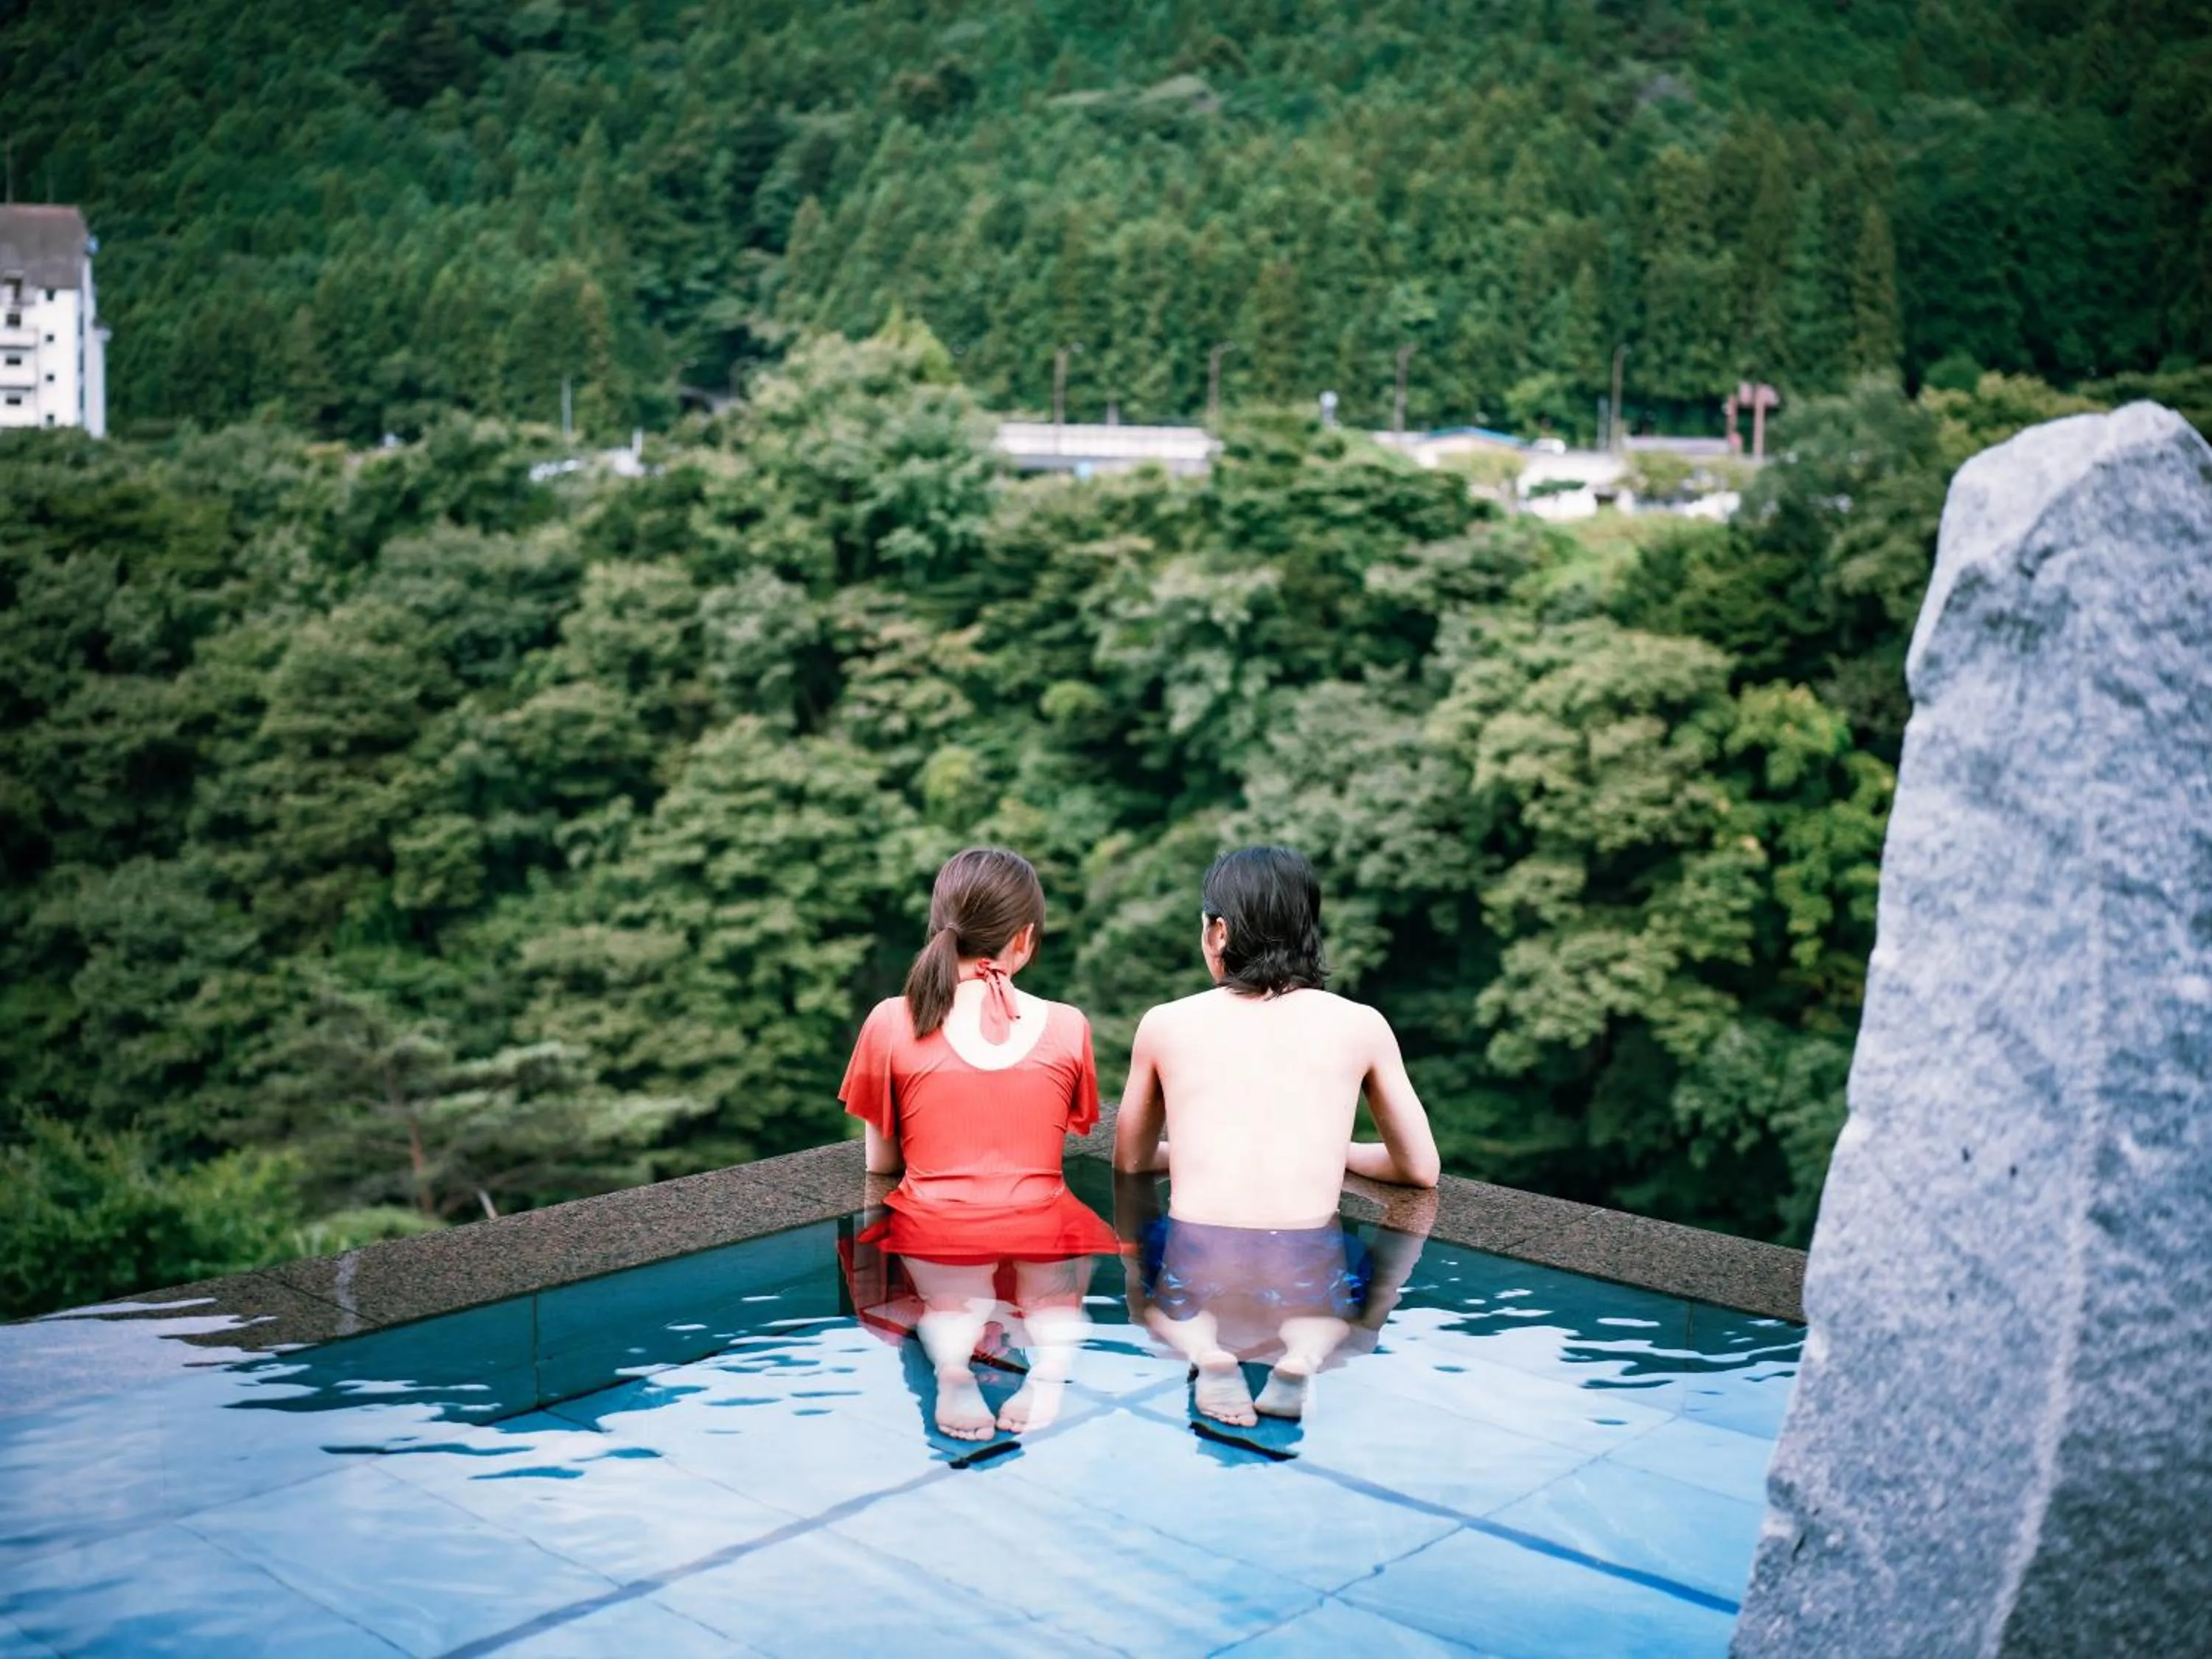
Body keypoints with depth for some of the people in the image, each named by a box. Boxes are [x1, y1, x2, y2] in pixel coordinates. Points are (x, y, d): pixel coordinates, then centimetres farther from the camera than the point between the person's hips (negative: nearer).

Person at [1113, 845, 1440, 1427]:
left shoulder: (1165, 1024, 9)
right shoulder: (1361, 1025, 8)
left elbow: (1131, 1162, 23)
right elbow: (1421, 1169, 18)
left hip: (1195, 1276, 1)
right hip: (1308, 1280, 0)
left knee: (1145, 1268, 24)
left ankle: (1203, 1348, -8)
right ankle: (1305, 1353, -9)